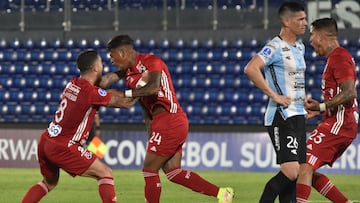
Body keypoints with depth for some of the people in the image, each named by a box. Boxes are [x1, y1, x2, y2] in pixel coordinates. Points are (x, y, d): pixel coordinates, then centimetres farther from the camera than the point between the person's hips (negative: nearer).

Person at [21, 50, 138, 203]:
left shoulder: (73, 84, 8)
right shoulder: (91, 93, -16)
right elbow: (125, 103, -8)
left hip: (46, 140, 8)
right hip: (63, 148, -8)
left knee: (49, 183, 28)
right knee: (105, 174, 1)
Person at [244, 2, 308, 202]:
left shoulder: (300, 47, 15)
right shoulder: (275, 47, -13)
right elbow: (250, 69, -27)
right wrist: (274, 95, -24)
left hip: (298, 116, 9)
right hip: (282, 116, -9)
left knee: (295, 175, 7)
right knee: (291, 172, -17)